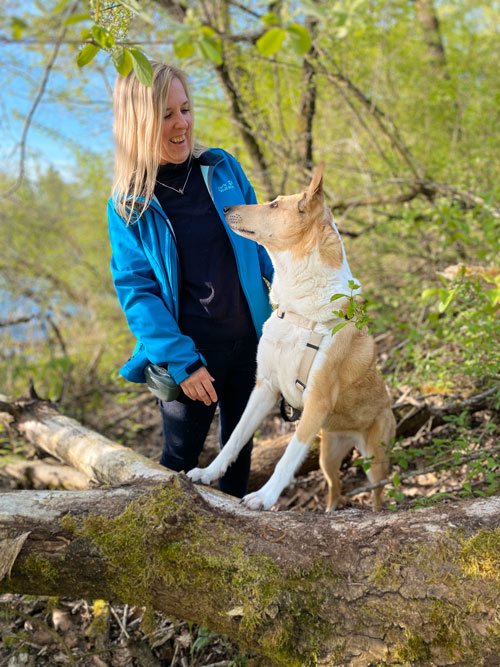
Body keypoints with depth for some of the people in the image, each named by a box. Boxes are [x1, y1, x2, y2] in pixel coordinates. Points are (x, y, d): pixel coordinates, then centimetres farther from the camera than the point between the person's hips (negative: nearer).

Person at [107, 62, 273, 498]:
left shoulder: (222, 168, 0)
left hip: (249, 340, 4)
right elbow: (137, 291, -11)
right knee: (180, 459, 5)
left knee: (240, 446, 19)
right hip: (190, 352, -4)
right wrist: (182, 362, -18)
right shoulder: (128, 205, -8)